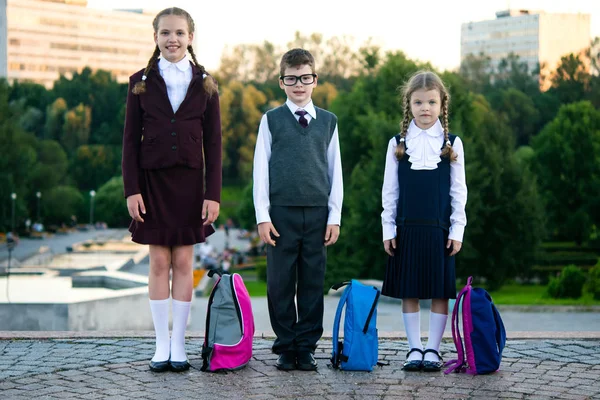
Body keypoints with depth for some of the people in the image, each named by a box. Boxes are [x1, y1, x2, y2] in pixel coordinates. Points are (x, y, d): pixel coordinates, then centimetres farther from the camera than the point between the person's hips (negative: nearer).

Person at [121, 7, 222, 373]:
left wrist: (213, 193, -5)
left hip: (189, 181, 0)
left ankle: (179, 344, 8)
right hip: (153, 180, 0)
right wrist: (132, 189, -7)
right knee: (159, 262, 2)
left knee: (184, 262, 2)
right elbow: (131, 140, 2)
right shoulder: (141, 82, 4)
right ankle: (162, 344, 8)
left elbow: (213, 143, 2)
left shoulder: (205, 84, 4)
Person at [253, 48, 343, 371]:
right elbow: (261, 170, 3)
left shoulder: (328, 122, 10)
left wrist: (335, 217, 5)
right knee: (281, 284, 2)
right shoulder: (271, 120, 5)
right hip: (281, 212, -1)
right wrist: (262, 216, -3)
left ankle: (306, 347, 11)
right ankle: (285, 348, 11)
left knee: (312, 283, 3)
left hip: (317, 214, 1)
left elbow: (335, 172, 11)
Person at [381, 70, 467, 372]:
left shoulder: (452, 144, 3)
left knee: (440, 291, 1)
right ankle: (414, 349, 11)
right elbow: (389, 190, 6)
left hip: (439, 229, -1)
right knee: (408, 291, 3)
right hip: (406, 228, 1)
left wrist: (457, 229, -2)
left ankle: (433, 350, 9)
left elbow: (458, 191, 4)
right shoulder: (398, 144, 5)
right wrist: (388, 229, 1)